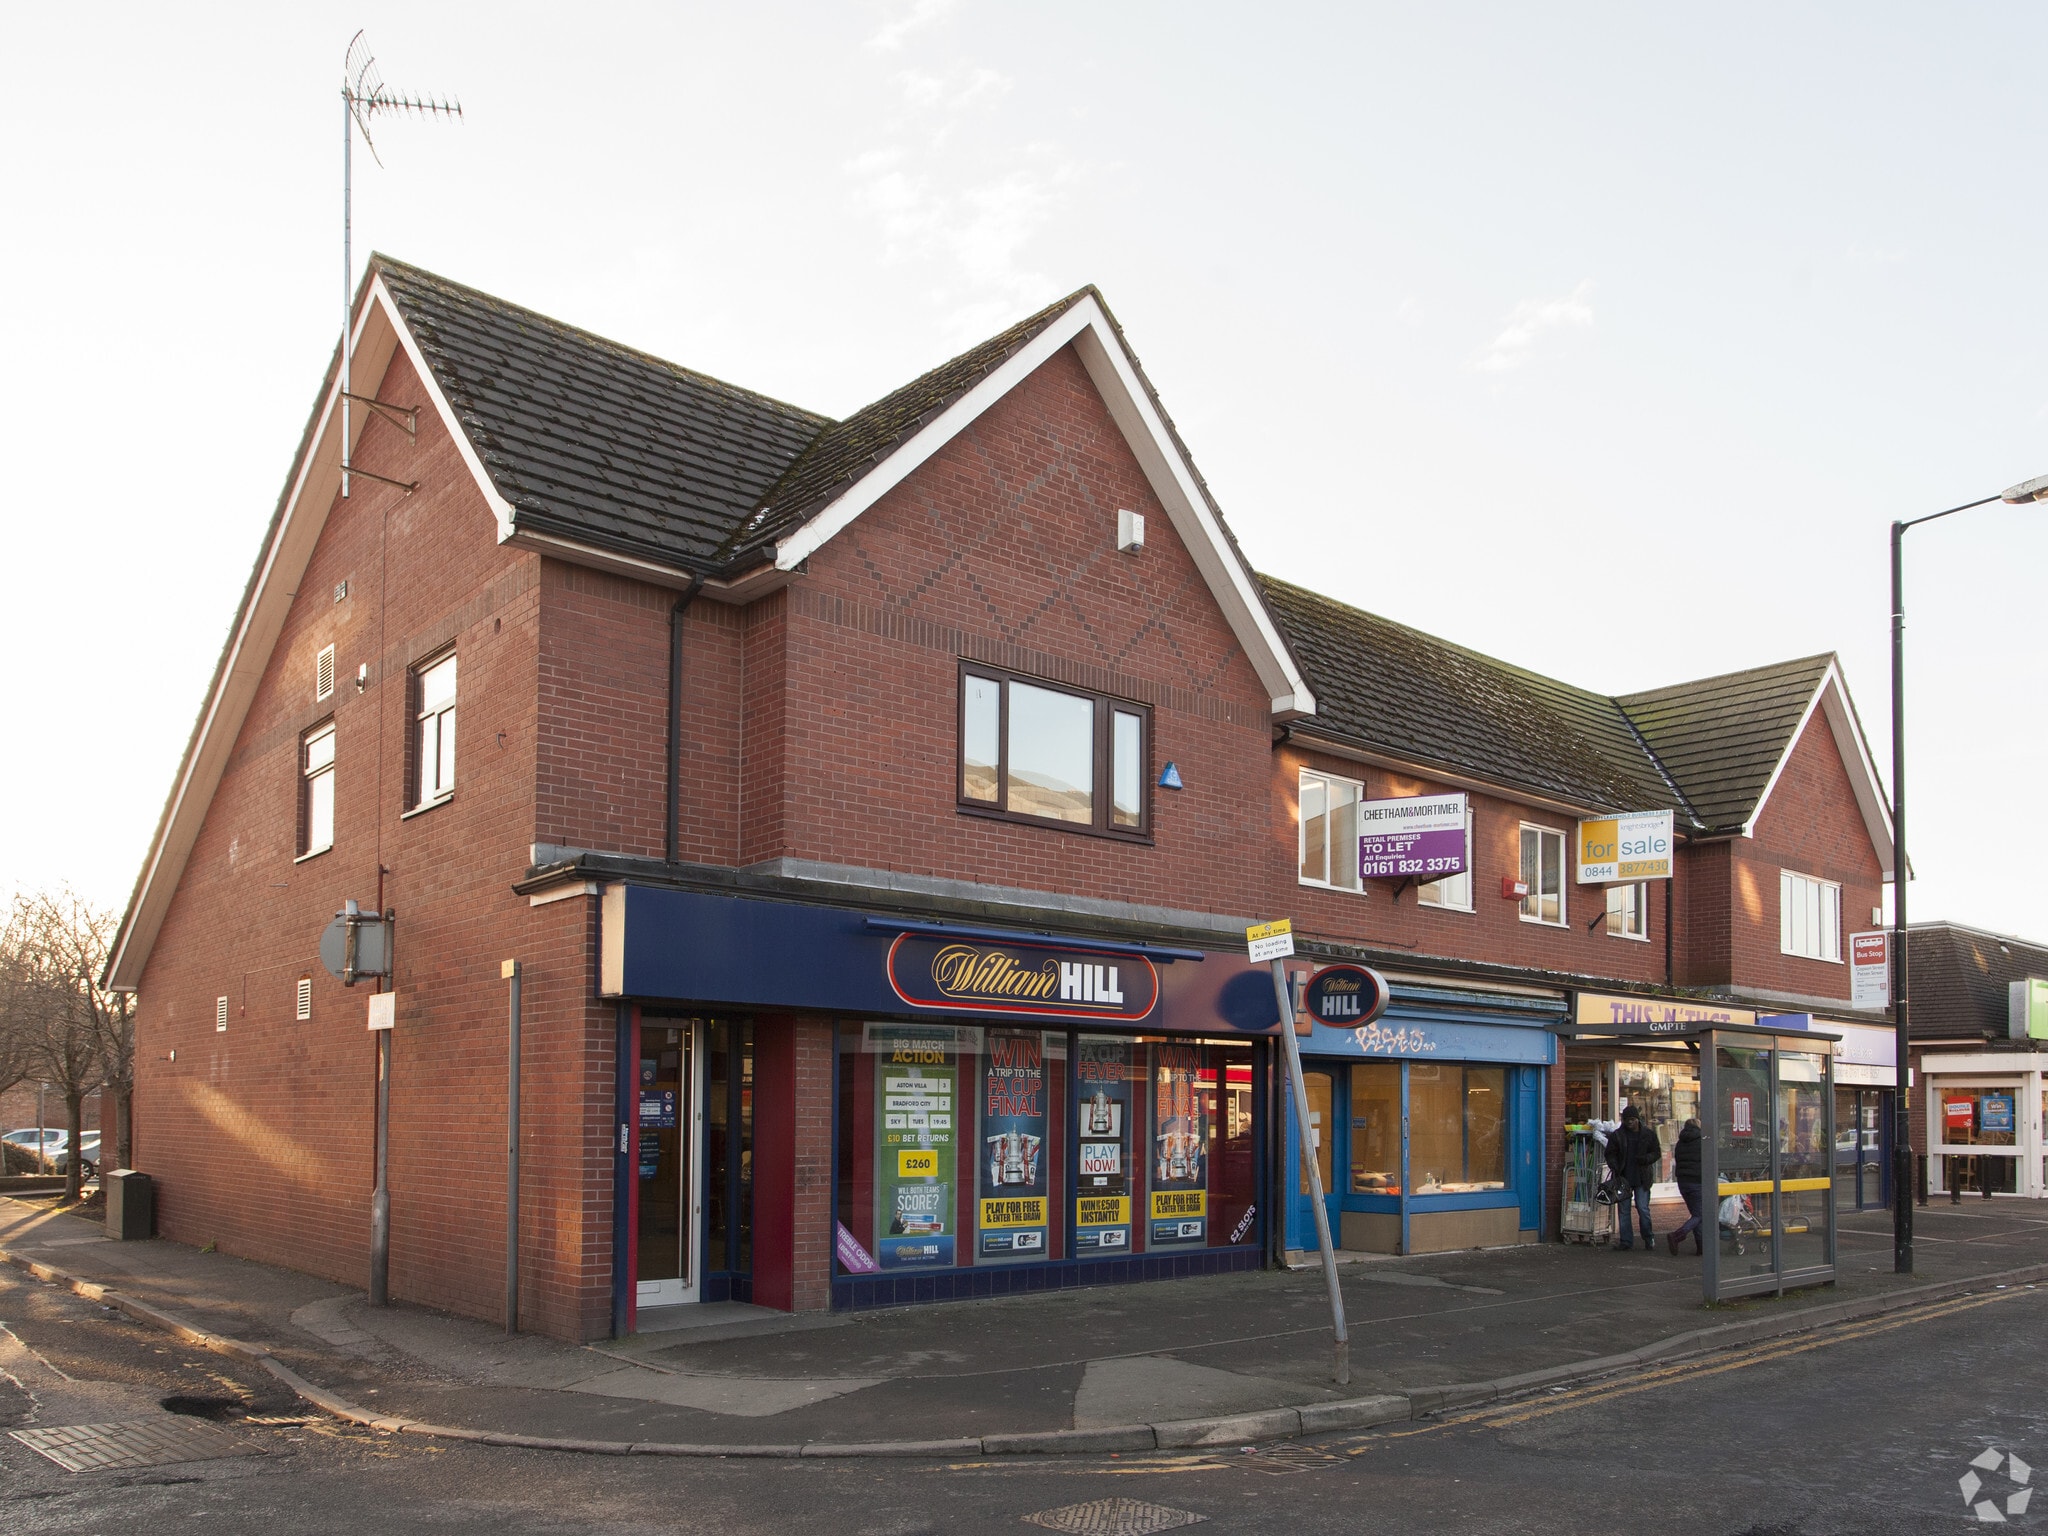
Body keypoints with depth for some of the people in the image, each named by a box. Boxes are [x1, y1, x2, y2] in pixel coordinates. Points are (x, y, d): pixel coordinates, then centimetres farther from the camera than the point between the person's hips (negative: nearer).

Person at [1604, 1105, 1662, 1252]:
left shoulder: (1649, 1134, 3)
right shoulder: (1617, 1135, 3)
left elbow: (1657, 1153, 7)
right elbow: (1610, 1153, 6)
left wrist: (1646, 1158, -14)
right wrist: (1614, 1167, -13)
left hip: (1642, 1179, -1)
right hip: (1623, 1178, 1)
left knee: (1643, 1209, -3)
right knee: (1623, 1210, 3)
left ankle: (1649, 1239, 15)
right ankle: (1626, 1241, 11)